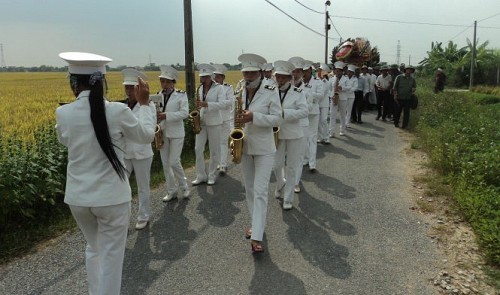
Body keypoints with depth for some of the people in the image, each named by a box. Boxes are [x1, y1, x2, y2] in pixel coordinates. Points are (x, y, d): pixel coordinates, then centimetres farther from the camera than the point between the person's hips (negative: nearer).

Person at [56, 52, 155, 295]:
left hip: (78, 197, 4)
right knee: (111, 257, 9)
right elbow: (146, 135, 1)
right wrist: (144, 103, 11)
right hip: (112, 196, -4)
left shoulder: (63, 114, -6)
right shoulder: (117, 111, -16)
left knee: (93, 249, 26)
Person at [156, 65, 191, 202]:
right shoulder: (159, 95, 6)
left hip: (176, 133, -5)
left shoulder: (181, 95, -6)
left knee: (174, 162, -7)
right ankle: (171, 191, 21)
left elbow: (184, 113, -16)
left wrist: (166, 115, -25)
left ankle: (184, 186, 17)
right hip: (162, 133, 5)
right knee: (165, 163, 8)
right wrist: (156, 117, -9)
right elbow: (156, 112, 13)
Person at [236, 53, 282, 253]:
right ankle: (257, 224, 32)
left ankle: (257, 238, -7)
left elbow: (277, 119, -13)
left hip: (264, 148, -5)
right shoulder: (240, 93, 4)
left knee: (260, 191, -9)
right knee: (249, 189, 14)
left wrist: (254, 117, -26)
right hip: (244, 146, 6)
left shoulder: (271, 92, -10)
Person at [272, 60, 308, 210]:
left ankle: (288, 199, 17)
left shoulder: (298, 93, -7)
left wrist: (285, 113, -24)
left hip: (294, 134, -2)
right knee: (277, 165, 5)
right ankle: (280, 183, 40)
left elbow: (304, 112, -16)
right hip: (277, 133, 2)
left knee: (291, 167, 4)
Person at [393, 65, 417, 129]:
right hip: (399, 98, -2)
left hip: (408, 98, 2)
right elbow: (394, 87, 1)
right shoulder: (399, 77, 2)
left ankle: (405, 125, 8)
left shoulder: (412, 79, 10)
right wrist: (395, 95, -6)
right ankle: (396, 123, 24)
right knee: (397, 111, 6)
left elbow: (414, 87, 19)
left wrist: (413, 90, -5)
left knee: (406, 112, 1)